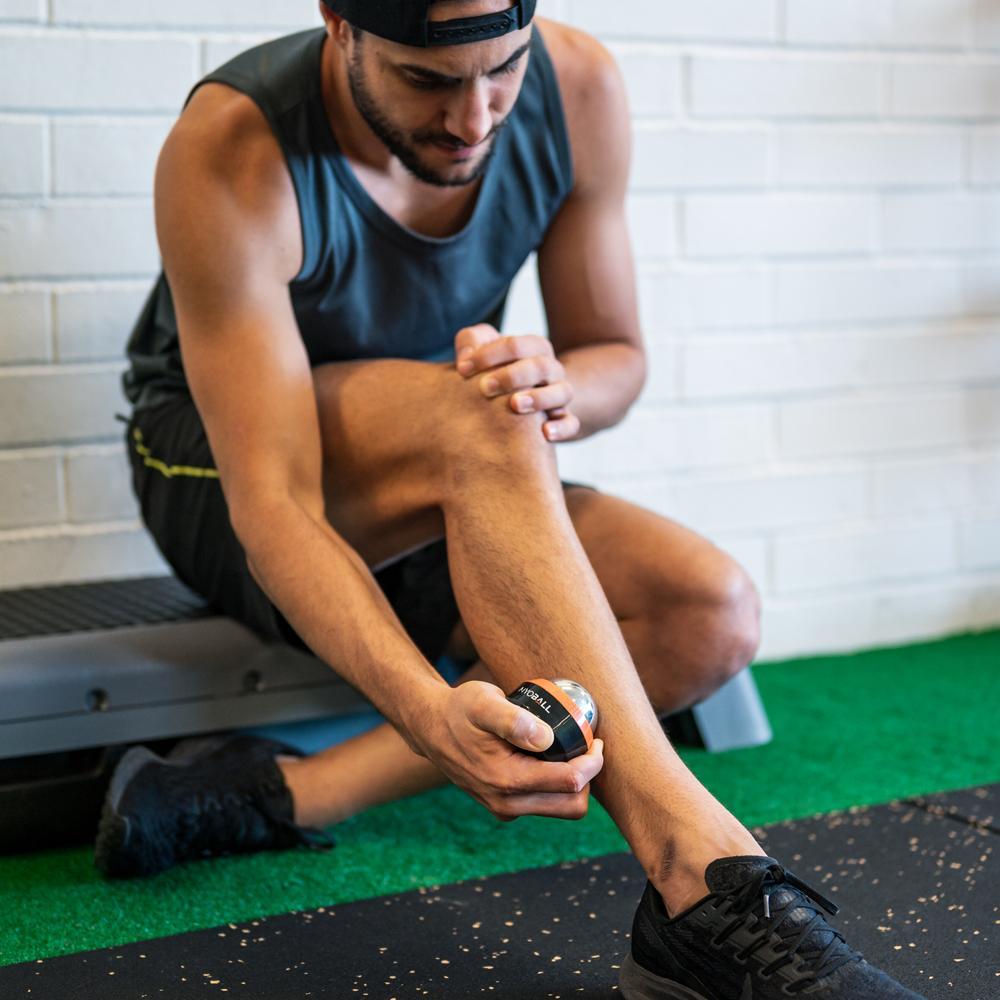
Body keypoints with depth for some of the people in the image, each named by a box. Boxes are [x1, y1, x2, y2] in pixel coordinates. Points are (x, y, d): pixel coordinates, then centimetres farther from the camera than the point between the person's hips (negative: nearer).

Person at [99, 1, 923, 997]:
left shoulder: (577, 88, -14)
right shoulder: (229, 151, -28)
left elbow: (615, 357, -3)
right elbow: (272, 502, -34)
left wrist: (558, 389, -30)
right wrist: (430, 713, -51)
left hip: (449, 502, 5)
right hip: (215, 478, -5)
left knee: (710, 613, -20)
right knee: (476, 420, -37)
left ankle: (290, 795, -26)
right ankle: (703, 878, -44)